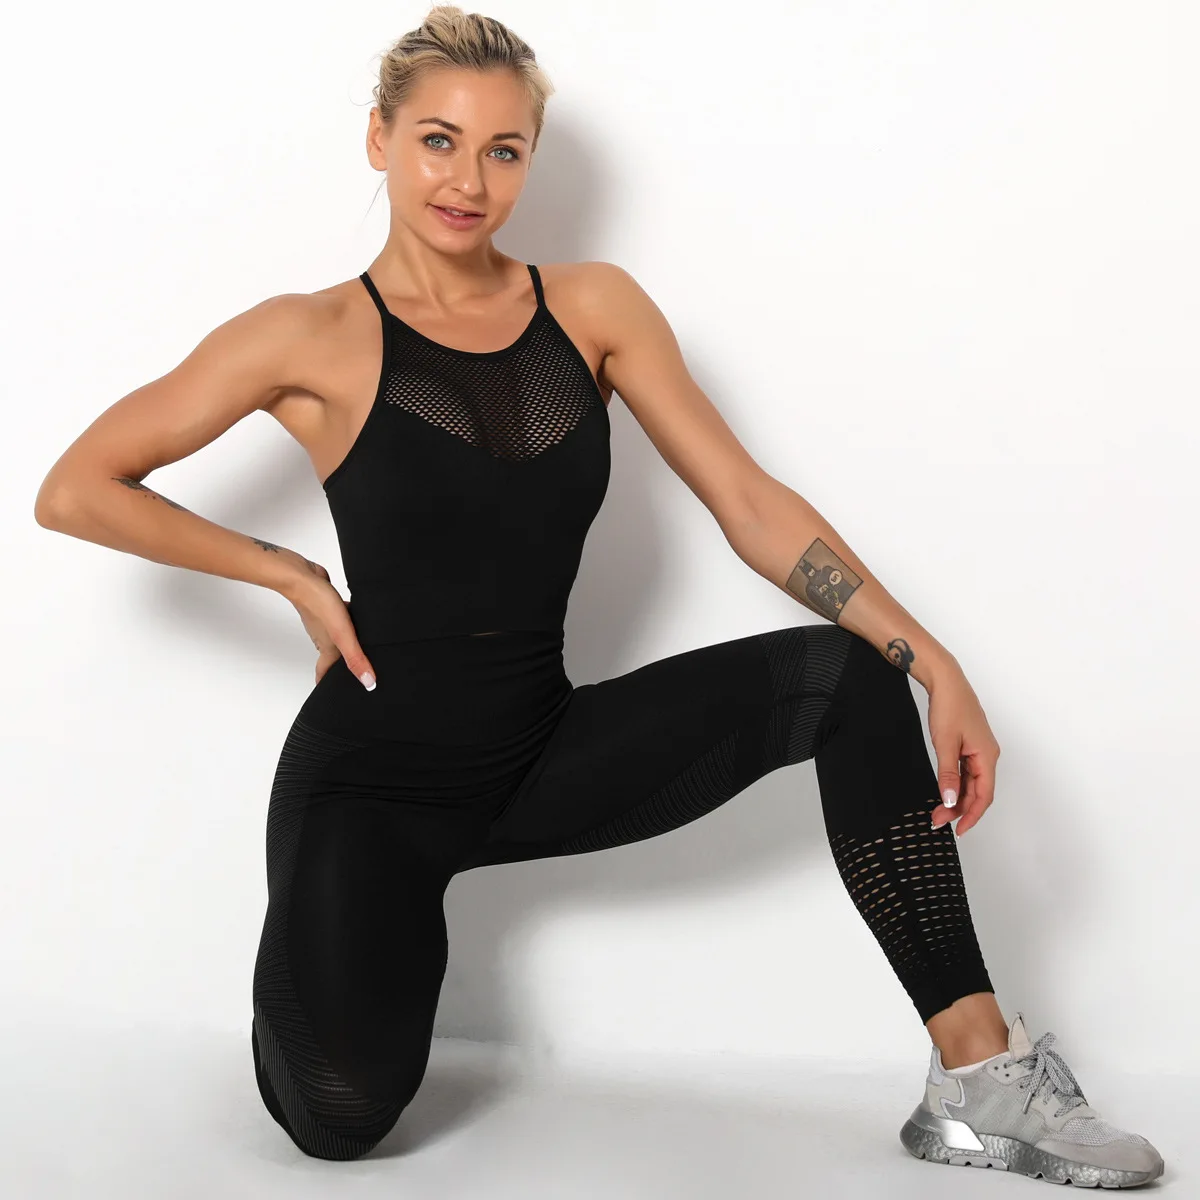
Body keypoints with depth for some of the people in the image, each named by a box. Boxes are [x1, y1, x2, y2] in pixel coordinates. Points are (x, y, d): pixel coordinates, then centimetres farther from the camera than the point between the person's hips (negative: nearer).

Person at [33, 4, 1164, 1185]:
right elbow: (75, 490, -5)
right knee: (340, 1113, -25)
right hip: (375, 774, -3)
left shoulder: (592, 308, 2)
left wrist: (931, 663, -12)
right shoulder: (316, 339, -8)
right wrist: (291, 576, -9)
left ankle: (979, 1077, -13)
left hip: (541, 753, 4)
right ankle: (317, 954, 13)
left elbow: (749, 503, -2)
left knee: (847, 675, -15)